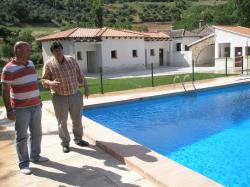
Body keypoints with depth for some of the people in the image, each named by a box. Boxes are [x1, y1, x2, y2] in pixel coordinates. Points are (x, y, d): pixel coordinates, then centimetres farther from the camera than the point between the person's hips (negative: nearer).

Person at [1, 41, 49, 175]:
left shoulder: (30, 63, 7)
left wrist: (38, 99, 19)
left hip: (36, 106, 7)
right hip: (21, 108, -7)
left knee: (36, 133, 16)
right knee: (22, 136, 5)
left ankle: (35, 156, 33)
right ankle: (24, 163, 16)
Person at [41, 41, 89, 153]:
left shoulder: (71, 60, 2)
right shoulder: (49, 64, -8)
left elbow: (79, 75, 10)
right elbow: (43, 80, -7)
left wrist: (85, 87, 12)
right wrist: (50, 83, -29)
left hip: (75, 95, 3)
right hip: (59, 97, -3)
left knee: (77, 119, 13)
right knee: (62, 122, 6)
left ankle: (78, 139, 32)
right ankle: (65, 143, 23)